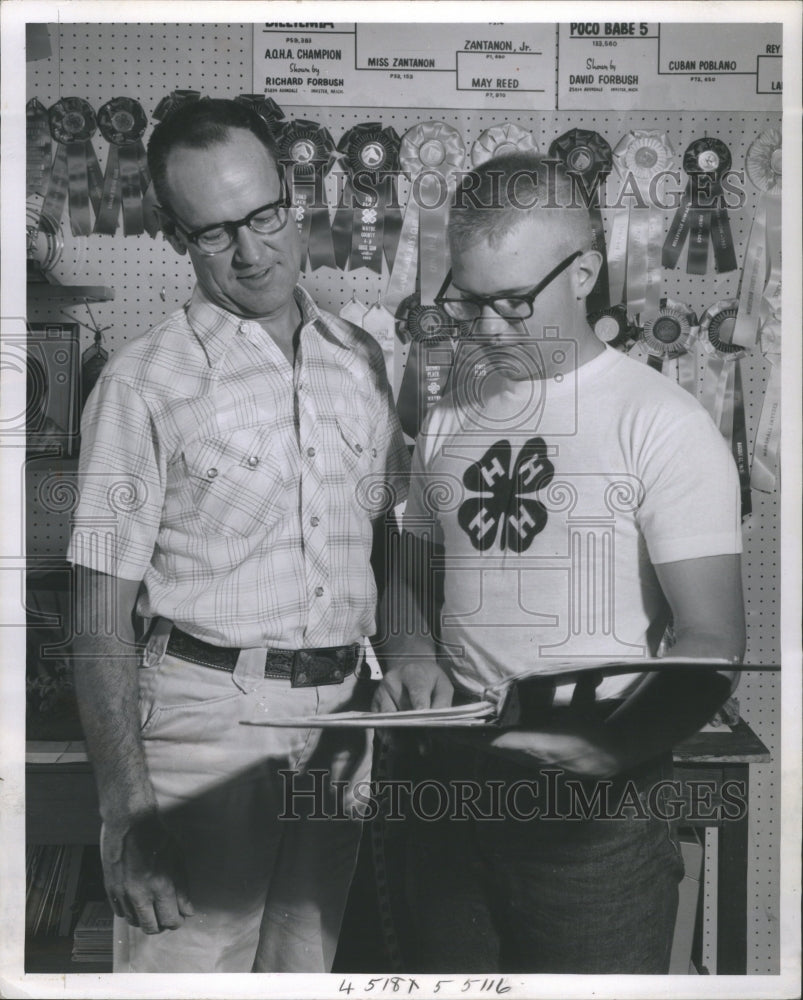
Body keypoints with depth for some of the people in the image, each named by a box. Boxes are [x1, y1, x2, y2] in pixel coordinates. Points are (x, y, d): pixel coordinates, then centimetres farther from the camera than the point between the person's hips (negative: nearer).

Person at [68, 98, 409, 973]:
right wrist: (129, 817, -13)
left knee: (308, 967, 17)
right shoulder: (145, 383, -8)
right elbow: (101, 622, -9)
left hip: (341, 720, 5)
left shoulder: (360, 359, 8)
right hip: (204, 719, -4)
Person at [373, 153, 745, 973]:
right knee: (443, 970, 17)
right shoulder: (449, 418, 7)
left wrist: (615, 750, -29)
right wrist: (413, 656, -2)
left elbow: (711, 645, -14)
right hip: (449, 780, 5)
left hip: (598, 798, -5)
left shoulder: (660, 422, -11)